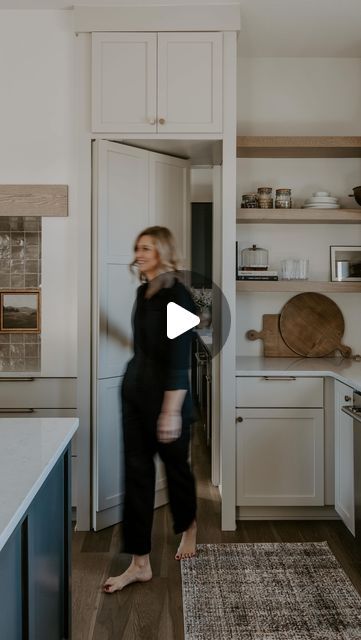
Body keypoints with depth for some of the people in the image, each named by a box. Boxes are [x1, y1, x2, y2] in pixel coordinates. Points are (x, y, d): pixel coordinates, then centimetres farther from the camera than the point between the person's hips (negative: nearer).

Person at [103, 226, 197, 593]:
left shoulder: (176, 295, -15)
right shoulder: (144, 291, 8)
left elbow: (179, 358, -20)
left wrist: (171, 411, -22)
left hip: (166, 394, -7)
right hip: (134, 390, 7)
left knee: (175, 465, 14)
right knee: (137, 472, 6)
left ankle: (188, 527, 43)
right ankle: (140, 563, 16)